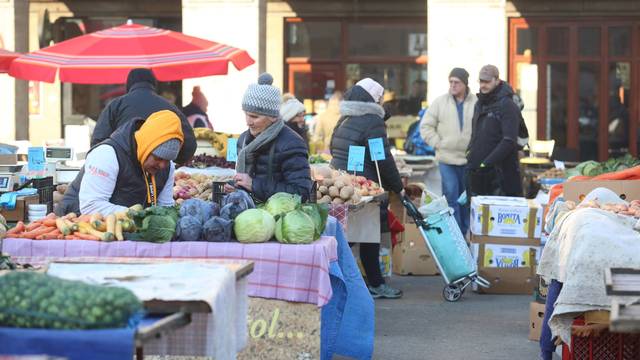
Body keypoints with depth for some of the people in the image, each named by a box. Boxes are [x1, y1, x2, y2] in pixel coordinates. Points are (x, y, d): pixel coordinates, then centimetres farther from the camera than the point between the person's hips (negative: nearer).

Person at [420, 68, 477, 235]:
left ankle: (466, 233, 22)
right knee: (451, 197, -4)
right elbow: (426, 126, 7)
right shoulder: (440, 102, 3)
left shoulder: (477, 103, -3)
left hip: (469, 159, 0)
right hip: (447, 159, 0)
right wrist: (438, 143, -2)